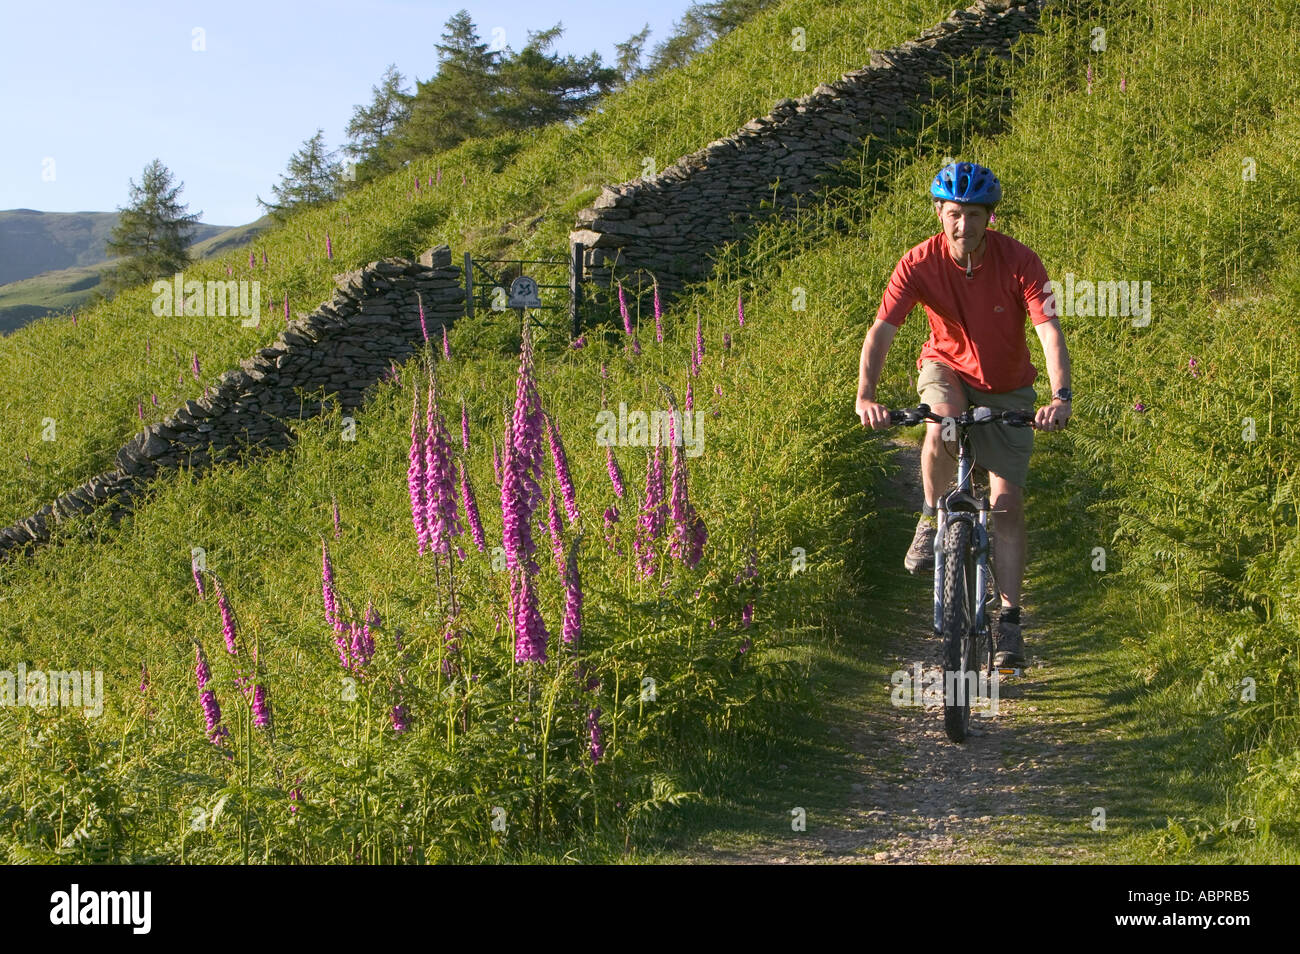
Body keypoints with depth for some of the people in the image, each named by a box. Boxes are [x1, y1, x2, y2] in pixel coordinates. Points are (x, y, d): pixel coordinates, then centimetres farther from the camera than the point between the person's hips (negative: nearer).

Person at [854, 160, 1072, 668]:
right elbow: (881, 331, -28)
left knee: (1008, 503, -5)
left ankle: (1009, 619, 4)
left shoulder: (1019, 261, -24)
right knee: (943, 423, -37)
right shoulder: (919, 263, -22)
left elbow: (1049, 330, -32)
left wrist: (1061, 395, -48)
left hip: (1006, 387, 0)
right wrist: (865, 396, -44)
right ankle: (933, 518, -10)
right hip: (947, 367, 0)